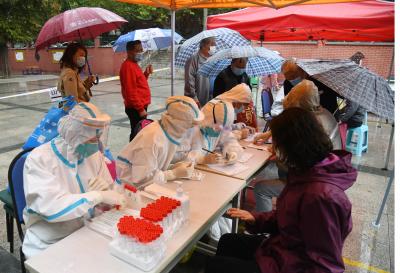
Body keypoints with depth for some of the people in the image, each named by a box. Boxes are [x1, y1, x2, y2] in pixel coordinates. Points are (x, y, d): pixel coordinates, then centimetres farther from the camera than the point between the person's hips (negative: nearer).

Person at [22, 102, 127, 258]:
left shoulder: (94, 154, -2)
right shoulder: (39, 159, -17)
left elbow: (107, 198, 3)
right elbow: (51, 207, -28)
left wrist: (104, 191, -18)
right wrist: (98, 196, -30)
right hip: (49, 246, -4)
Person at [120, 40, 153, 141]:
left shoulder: (134, 65, 15)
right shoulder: (128, 66, -16)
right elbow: (130, 91, -21)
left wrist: (146, 74, 5)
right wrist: (140, 108, -21)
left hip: (140, 106, 10)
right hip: (136, 109, -10)